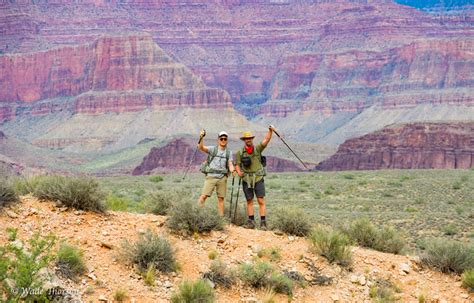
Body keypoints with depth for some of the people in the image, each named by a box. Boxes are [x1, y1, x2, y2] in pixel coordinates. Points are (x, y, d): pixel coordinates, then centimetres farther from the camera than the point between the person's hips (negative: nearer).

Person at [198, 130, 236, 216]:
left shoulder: (229, 152, 10)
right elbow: (201, 147, -14)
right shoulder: (213, 149, 1)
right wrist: (202, 137, -30)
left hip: (222, 177, 3)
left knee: (221, 198, 4)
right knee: (204, 195, -12)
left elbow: (230, 164, 3)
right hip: (211, 176, -3)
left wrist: (233, 171, -20)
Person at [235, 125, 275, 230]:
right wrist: (239, 172, -14)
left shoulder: (257, 149, 1)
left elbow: (266, 140, -11)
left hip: (258, 179, -2)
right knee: (249, 201, 7)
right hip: (246, 180, 2)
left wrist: (270, 131, -28)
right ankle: (251, 222, 13)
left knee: (261, 201, -5)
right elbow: (237, 165, 7)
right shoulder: (240, 153, 5)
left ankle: (263, 223, -4)